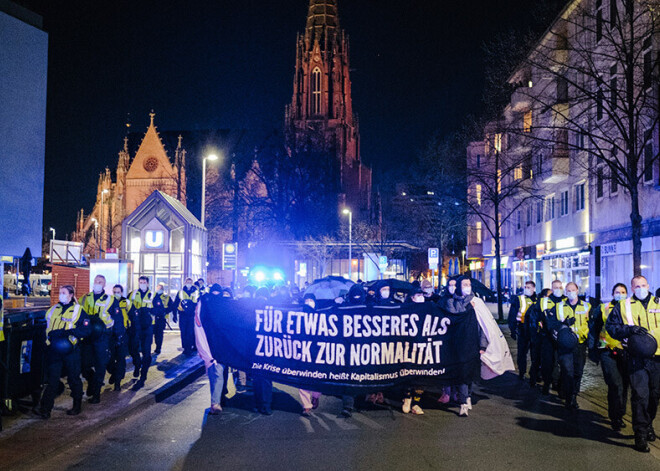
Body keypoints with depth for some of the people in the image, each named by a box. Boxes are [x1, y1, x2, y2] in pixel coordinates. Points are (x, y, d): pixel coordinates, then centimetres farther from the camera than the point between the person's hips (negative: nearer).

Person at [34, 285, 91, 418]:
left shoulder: (78, 310, -3)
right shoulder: (54, 309, 12)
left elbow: (87, 330, -10)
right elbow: (46, 325, 19)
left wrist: (68, 331, -20)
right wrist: (50, 335, 1)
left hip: (71, 351, -4)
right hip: (53, 350, 4)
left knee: (74, 379, 8)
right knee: (52, 379, 2)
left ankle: (77, 406, 21)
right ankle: (45, 409, 2)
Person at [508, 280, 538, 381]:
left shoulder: (537, 300, 8)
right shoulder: (518, 299, 0)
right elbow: (512, 316, -2)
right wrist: (513, 330, -7)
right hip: (523, 330, -2)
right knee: (522, 352, 3)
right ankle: (521, 372, 13)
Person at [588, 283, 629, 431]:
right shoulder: (603, 308, 3)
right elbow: (594, 330, 7)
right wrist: (593, 350, 4)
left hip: (625, 352, 3)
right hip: (608, 352, -3)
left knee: (624, 385, 8)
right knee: (616, 385, -12)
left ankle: (618, 415, 24)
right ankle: (616, 418, -1)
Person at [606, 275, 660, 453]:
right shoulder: (623, 306, 5)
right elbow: (611, 326, 1)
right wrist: (630, 329, -14)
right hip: (637, 357, -3)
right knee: (640, 395, -6)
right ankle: (640, 435, 2)